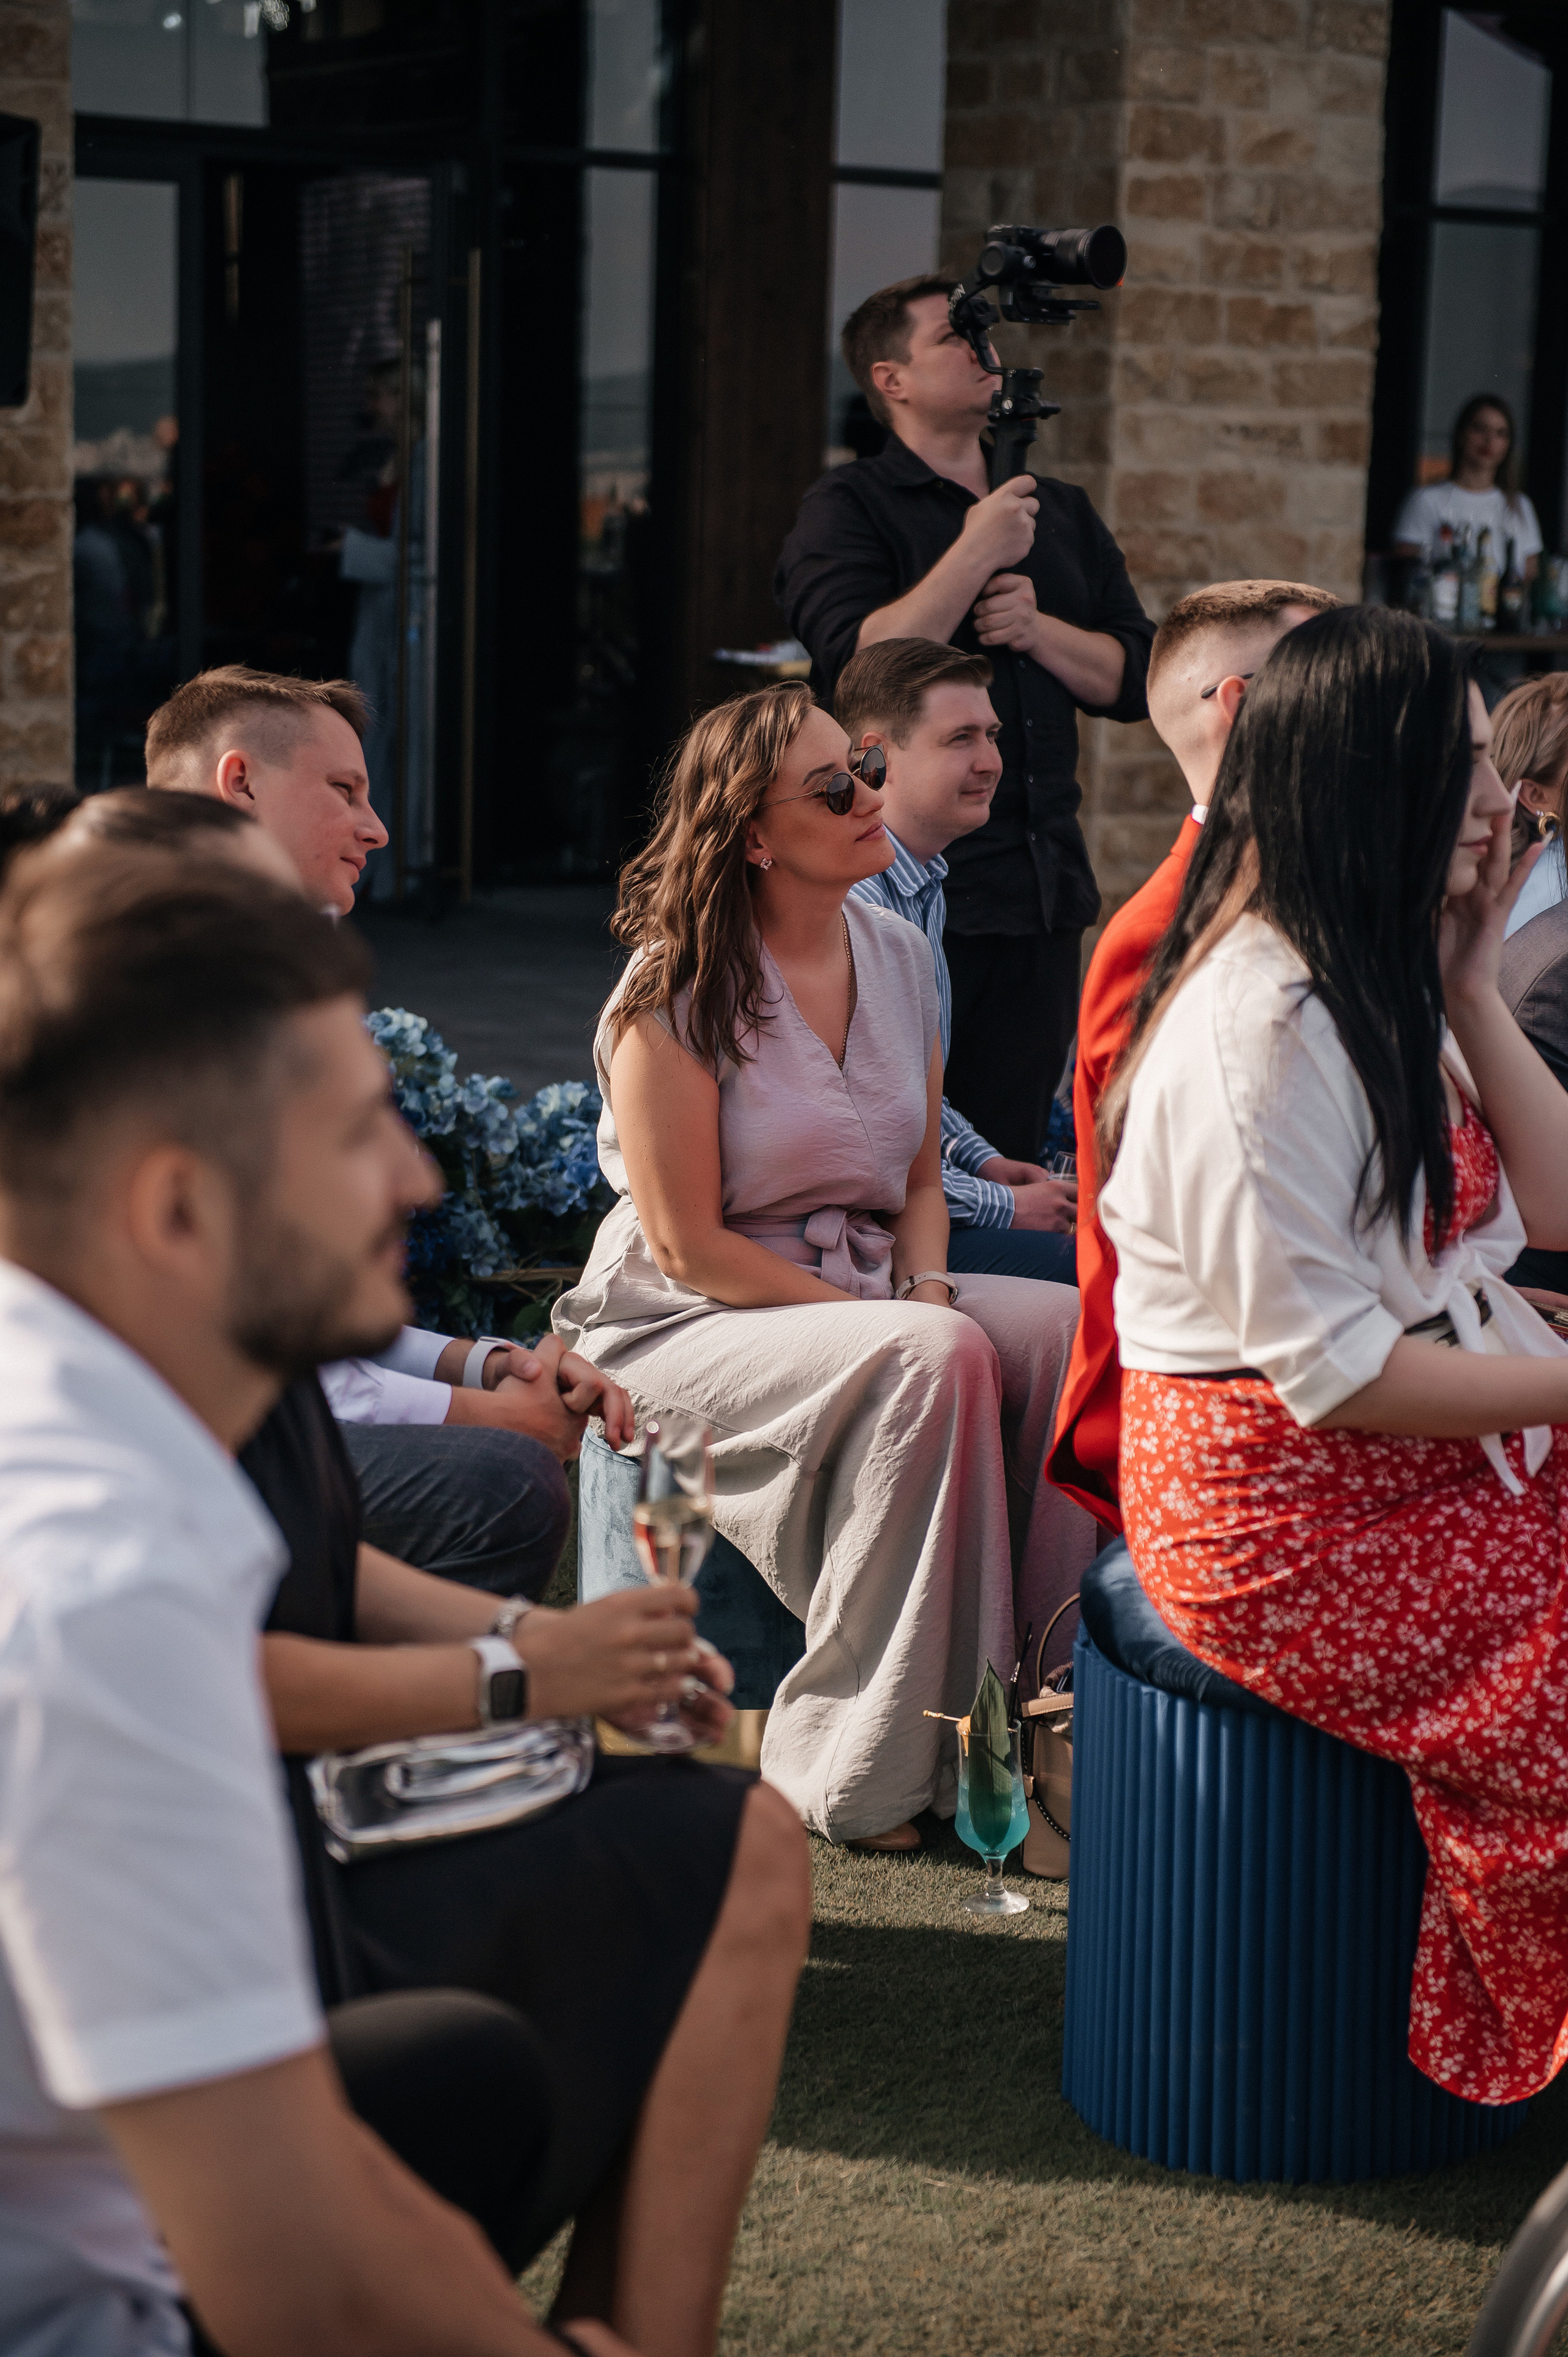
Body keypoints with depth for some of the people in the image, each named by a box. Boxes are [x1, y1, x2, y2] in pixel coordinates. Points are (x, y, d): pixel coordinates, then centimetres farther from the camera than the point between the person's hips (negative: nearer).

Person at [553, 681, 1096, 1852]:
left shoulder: (900, 956, 7)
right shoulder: (675, 990, -14)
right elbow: (687, 1247, -16)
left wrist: (926, 1292, -8)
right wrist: (901, 1325, -20)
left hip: (863, 1295, 7)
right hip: (687, 1326, -6)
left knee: (1068, 1329, -20)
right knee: (937, 1360, -33)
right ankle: (864, 1776, -24)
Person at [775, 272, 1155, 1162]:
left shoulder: (1064, 513, 17)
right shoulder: (848, 510, -1)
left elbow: (1134, 678, 11)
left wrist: (1039, 629, -6)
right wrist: (975, 555, -16)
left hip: (1043, 886, 6)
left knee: (1013, 1152, 8)